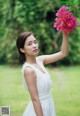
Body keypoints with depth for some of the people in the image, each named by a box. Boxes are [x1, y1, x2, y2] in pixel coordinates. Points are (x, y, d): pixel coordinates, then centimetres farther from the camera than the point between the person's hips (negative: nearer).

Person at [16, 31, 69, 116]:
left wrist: (65, 34, -10)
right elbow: (35, 99, -23)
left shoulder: (39, 60, 0)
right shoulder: (28, 70, -23)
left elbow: (63, 53, 2)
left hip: (47, 108, 8)